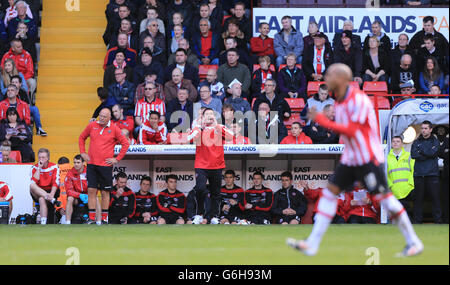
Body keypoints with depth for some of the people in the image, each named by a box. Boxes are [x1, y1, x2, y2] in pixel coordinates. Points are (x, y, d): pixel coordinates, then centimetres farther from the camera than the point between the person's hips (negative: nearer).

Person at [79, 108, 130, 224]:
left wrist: (117, 159, -3)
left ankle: (104, 219, 9)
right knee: (91, 190, -1)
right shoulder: (92, 126, 6)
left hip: (105, 165, -2)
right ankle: (91, 218, 2)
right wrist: (83, 153, 9)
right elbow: (82, 138, 21)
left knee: (105, 192, 2)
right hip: (92, 164, 2)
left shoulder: (114, 129, -2)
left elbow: (126, 144, 2)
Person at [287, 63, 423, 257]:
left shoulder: (358, 99, -18)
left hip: (369, 159, -8)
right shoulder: (339, 102, 9)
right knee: (330, 192, -1)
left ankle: (413, 242, 7)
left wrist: (323, 121, -23)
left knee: (384, 197, -5)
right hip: (350, 158, 8)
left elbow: (351, 131, -24)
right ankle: (312, 244, -4)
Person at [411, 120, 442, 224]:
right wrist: (427, 155, -8)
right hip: (419, 174, 2)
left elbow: (433, 152, -8)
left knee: (435, 196, -6)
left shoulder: (435, 141, 11)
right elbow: (413, 155, -2)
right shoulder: (416, 142, 15)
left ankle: (437, 219, -2)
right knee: (418, 198, 0)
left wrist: (421, 151, -2)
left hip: (432, 174, -2)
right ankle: (417, 220, 5)